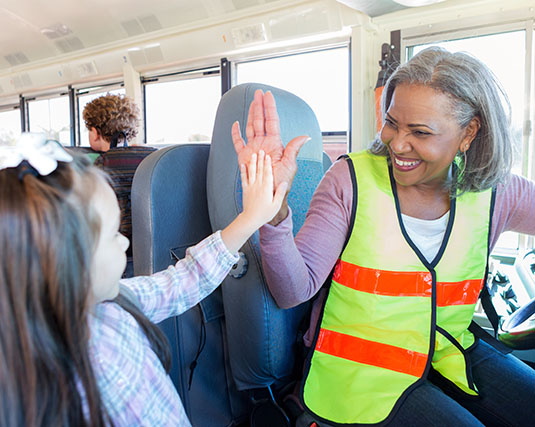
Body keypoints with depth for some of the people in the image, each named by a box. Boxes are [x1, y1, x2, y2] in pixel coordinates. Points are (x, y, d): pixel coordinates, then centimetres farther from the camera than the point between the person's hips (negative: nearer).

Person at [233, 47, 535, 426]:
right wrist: (273, 207, -34)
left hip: (448, 355, 4)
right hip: (358, 370, -3)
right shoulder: (353, 179, -11)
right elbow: (294, 290, -18)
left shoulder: (497, 195, -2)